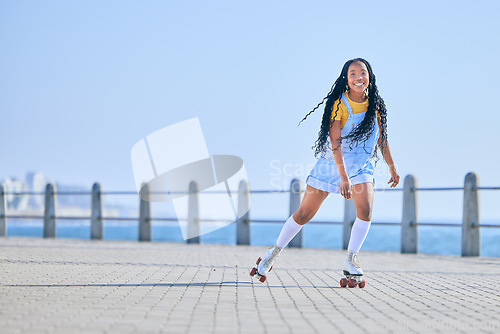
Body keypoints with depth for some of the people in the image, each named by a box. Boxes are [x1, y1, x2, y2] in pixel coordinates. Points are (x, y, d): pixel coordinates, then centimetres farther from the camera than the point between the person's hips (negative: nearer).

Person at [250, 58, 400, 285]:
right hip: (332, 163, -3)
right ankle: (274, 253, 21)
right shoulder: (340, 104, -18)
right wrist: (344, 177, -32)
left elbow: (381, 137, 11)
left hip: (362, 165, 3)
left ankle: (351, 262, -7)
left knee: (366, 210, -21)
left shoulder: (375, 104, -3)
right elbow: (335, 142, -24)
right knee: (304, 214, 2)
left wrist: (392, 167, 13)